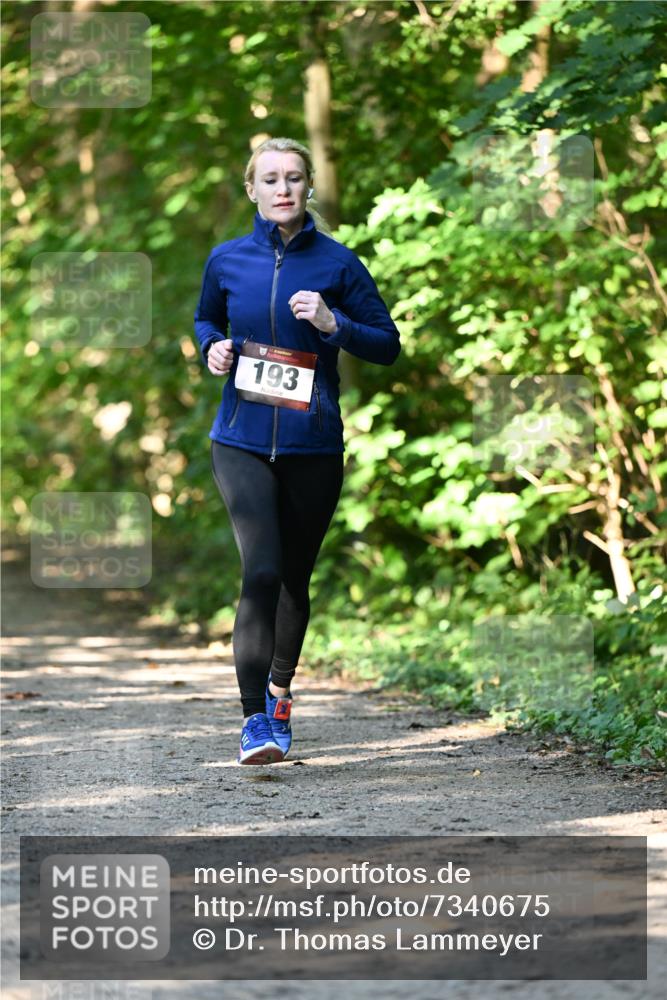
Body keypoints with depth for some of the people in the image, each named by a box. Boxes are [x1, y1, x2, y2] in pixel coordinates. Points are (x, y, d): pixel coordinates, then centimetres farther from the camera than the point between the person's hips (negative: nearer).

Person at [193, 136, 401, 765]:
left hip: (313, 446, 1)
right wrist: (213, 348, 1)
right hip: (241, 442, 0)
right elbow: (206, 319, 23)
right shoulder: (227, 260, 4)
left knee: (294, 577, 13)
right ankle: (255, 717, -14)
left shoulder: (336, 263, -1)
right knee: (261, 571, -17)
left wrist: (334, 324, -16)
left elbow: (388, 344, 1)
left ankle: (279, 690, 38)